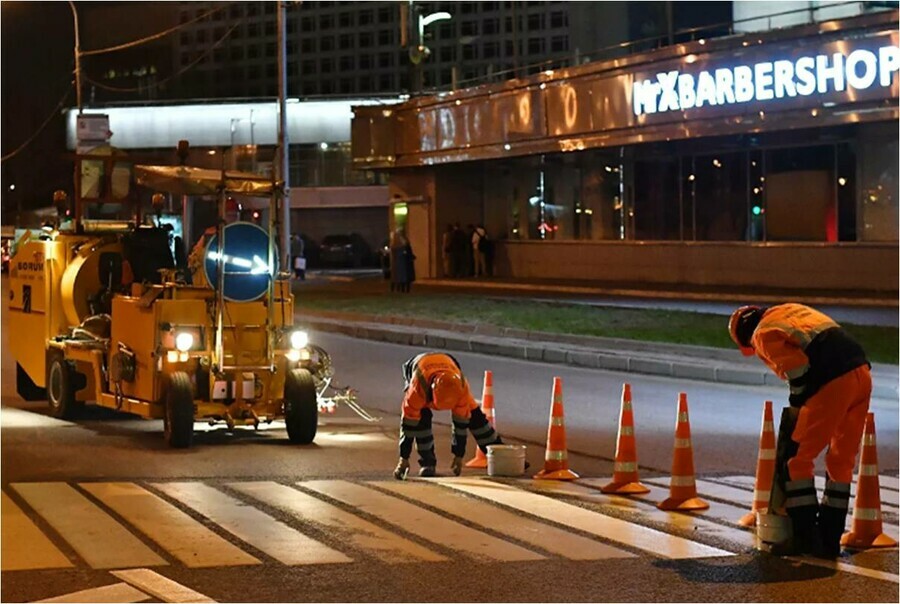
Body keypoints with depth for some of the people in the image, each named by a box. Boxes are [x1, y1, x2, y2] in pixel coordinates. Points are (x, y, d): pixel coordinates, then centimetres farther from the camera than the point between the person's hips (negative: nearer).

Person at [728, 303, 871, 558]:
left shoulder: (764, 334, 5)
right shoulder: (790, 309, 29)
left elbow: (798, 368, -9)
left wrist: (797, 403, 9)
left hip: (834, 383, -8)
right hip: (862, 373, 8)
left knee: (797, 459, 3)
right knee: (841, 462, 15)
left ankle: (805, 536, 3)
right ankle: (829, 539, 19)